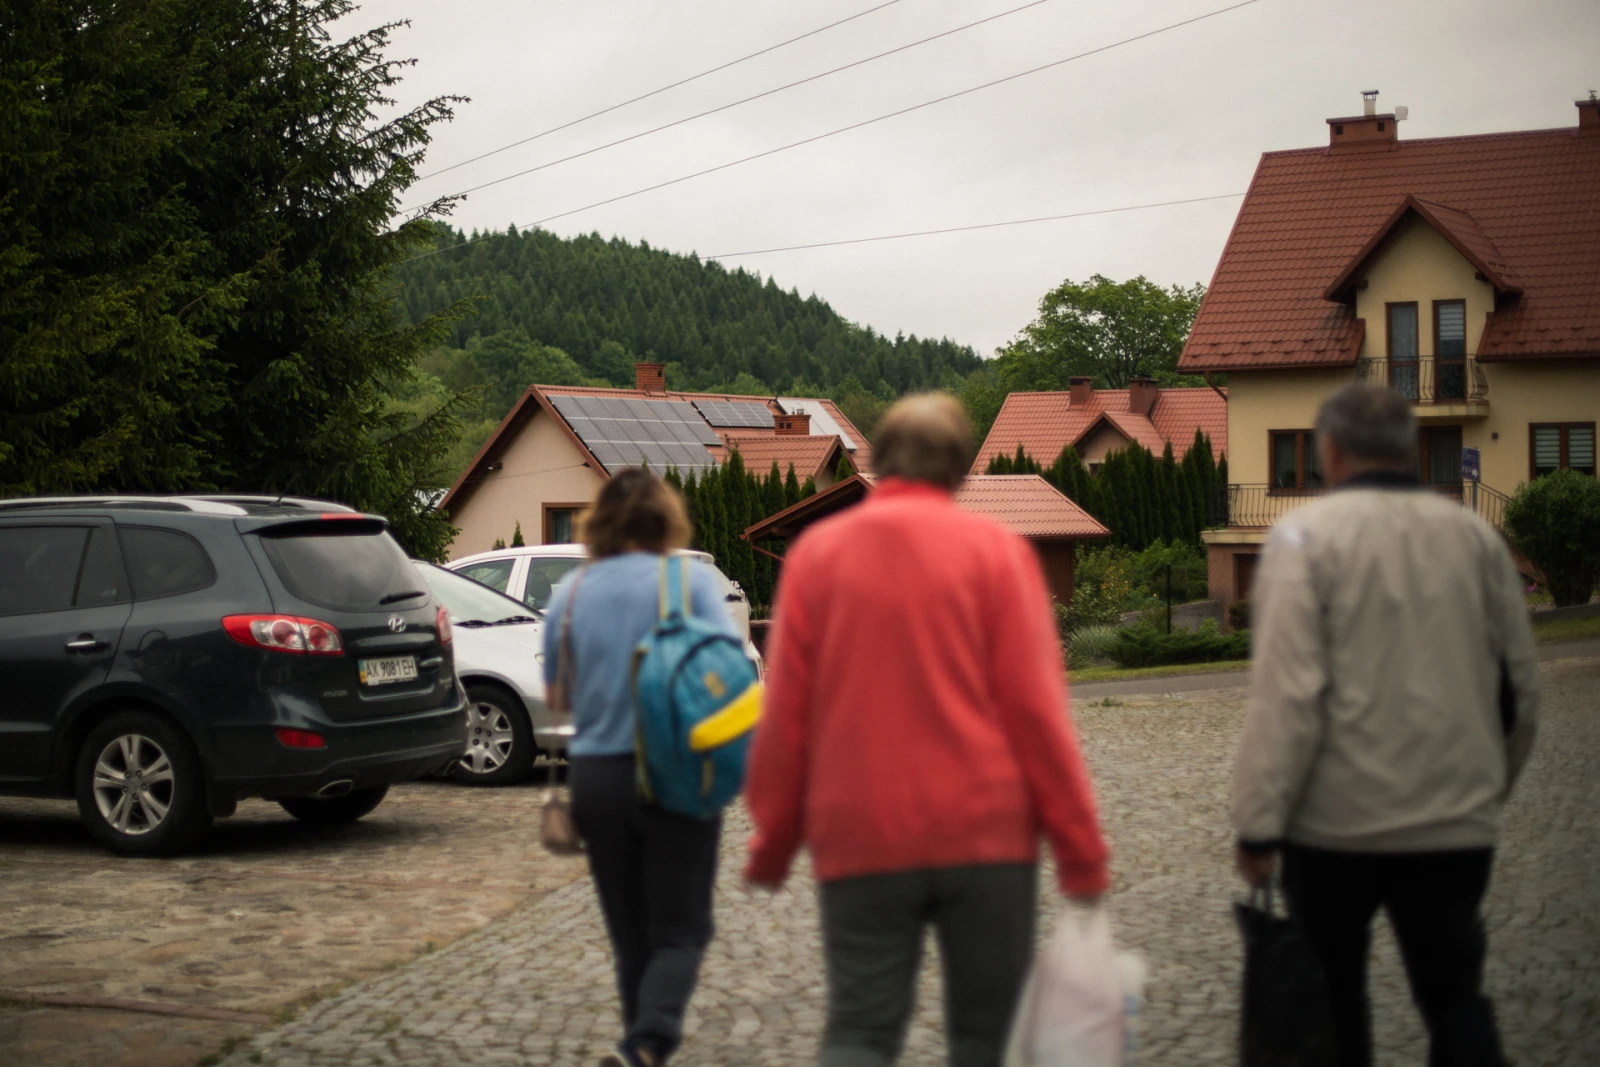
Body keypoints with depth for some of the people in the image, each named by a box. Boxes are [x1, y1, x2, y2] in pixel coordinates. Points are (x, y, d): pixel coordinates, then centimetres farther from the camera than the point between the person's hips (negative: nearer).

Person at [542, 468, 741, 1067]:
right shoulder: (690, 580, -5)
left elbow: (555, 692, 11)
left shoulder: (571, 592, 5)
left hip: (596, 776, 3)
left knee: (630, 932, 14)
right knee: (679, 929, 3)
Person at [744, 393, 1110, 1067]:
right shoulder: (994, 549, 0)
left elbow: (785, 716, 4)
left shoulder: (817, 552, 5)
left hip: (860, 841, 1)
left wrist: (773, 844, 12)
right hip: (986, 835, -1)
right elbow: (1035, 707, -5)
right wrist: (1080, 848, -1)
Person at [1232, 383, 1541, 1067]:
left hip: (1338, 821, -3)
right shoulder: (1475, 536, 5)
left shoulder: (1307, 535, -9)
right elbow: (1520, 683, 10)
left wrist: (1259, 823, -13)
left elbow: (1287, 692, -16)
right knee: (1455, 994, 9)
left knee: (1332, 991, 12)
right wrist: (1492, 782, 24)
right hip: (1456, 822, 3)